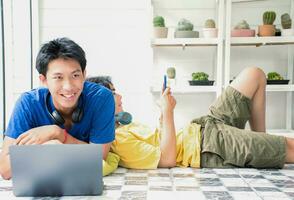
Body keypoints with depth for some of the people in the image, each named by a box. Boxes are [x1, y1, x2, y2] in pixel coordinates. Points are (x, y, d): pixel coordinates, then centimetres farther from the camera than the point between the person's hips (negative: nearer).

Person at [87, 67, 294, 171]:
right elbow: (168, 159, -24)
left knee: (254, 74, 12)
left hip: (202, 128, 10)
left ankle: (262, 142, 18)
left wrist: (164, 111, 6)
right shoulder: (118, 141, -20)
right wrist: (168, 112, -20)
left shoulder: (119, 128, 11)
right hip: (210, 145, -10)